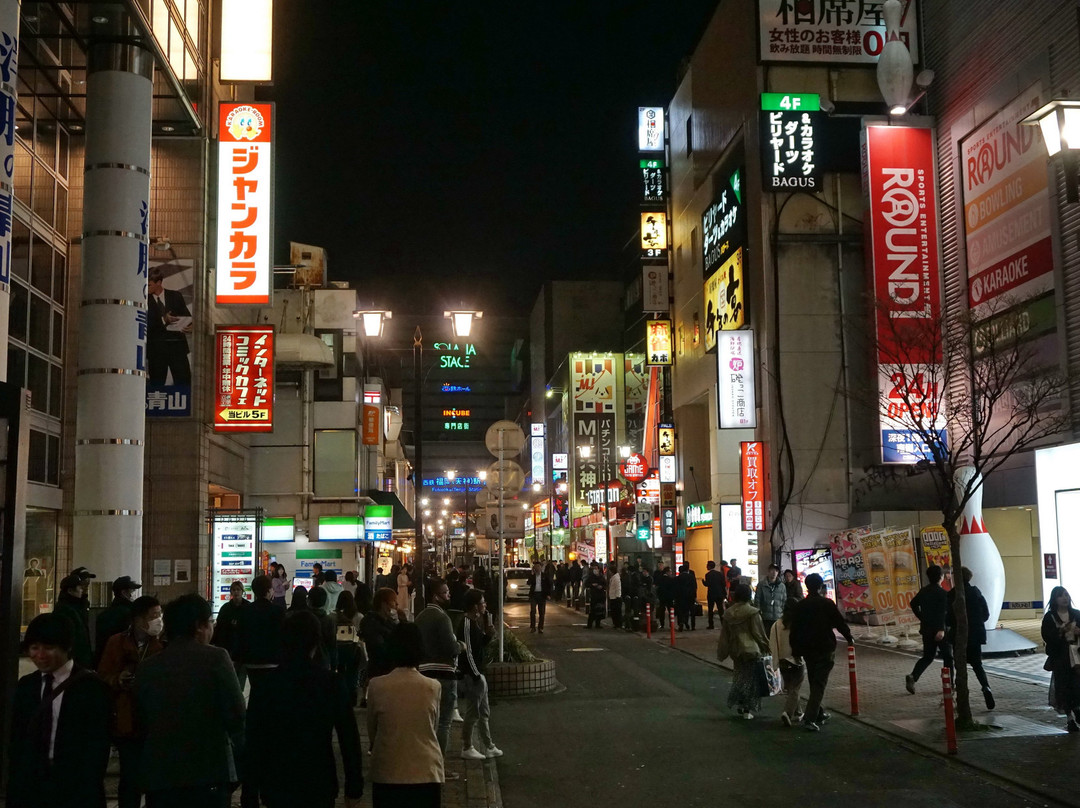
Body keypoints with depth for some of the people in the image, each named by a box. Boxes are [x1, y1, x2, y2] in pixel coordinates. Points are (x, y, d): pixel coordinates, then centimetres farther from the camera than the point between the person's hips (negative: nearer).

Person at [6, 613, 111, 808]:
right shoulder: (26, 686, 9)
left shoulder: (91, 687, -7)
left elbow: (97, 748, -7)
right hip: (29, 790, 4)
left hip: (74, 792, -4)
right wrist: (14, 791, 3)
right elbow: (16, 742, 11)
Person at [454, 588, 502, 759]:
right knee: (472, 713, 0)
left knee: (484, 712, 17)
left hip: (477, 673, 11)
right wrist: (476, 675, -20)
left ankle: (488, 746, 26)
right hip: (470, 675, -11)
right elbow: (467, 652, -22)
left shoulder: (474, 621, 11)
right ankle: (467, 748, 12)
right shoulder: (466, 623, -20)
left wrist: (488, 634, 1)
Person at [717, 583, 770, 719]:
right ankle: (748, 709, 4)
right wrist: (766, 647, 4)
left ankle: (738, 704, 16)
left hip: (735, 650, 5)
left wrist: (722, 653, 15)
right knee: (751, 678, 5)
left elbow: (724, 635, 7)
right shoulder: (752, 613, -15)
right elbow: (759, 633, -11)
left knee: (740, 675, 20)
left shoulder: (728, 613, 1)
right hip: (751, 649, -5)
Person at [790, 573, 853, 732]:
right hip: (825, 648, -4)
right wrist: (849, 638, 14)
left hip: (807, 650, 4)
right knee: (820, 683, -6)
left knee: (814, 681, 19)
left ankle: (818, 713, 29)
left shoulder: (800, 605, 3)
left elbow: (794, 630, 3)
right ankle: (810, 717, -17)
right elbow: (840, 623, -3)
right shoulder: (827, 604, -8)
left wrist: (796, 651, 9)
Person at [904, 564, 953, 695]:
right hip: (940, 629, -6)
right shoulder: (943, 593, -14)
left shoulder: (923, 591, 6)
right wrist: (941, 629, -28)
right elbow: (942, 612, -24)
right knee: (947, 656, 9)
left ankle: (913, 676, -8)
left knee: (927, 656, 13)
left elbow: (913, 604, 16)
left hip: (926, 629, 6)